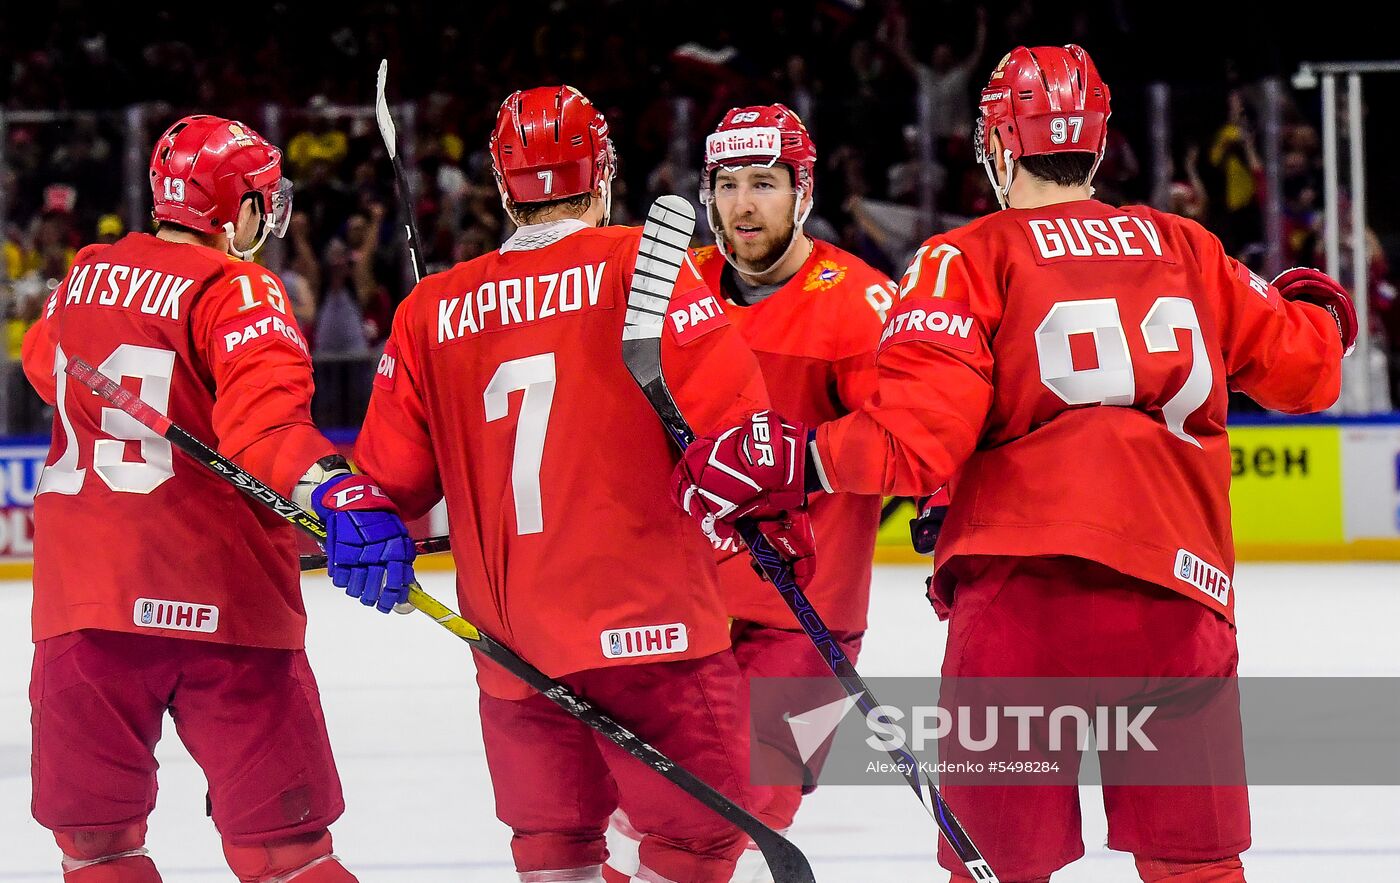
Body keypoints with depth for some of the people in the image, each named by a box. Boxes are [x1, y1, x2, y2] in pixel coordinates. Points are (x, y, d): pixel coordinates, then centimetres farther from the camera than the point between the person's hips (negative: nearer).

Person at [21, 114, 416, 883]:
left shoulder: (84, 279, 10)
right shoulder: (236, 290, -9)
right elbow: (264, 416, -27)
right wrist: (340, 490, -42)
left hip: (84, 588, 4)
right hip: (219, 598, -4)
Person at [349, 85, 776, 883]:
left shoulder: (432, 309, 9)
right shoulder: (639, 264, -4)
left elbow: (391, 473, 11)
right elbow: (730, 404, -10)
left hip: (510, 639, 5)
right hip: (645, 621, -5)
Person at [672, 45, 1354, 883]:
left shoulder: (970, 259, 3)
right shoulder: (1187, 249, 15)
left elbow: (920, 437, -9)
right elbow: (1303, 369, 23)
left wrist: (788, 462, -4)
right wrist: (1318, 310, 45)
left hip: (1019, 590, -3)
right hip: (1177, 593, 3)